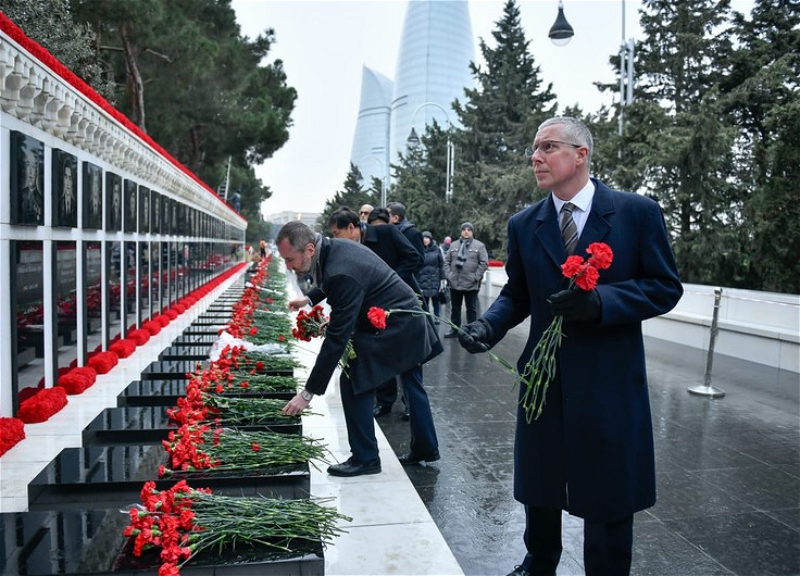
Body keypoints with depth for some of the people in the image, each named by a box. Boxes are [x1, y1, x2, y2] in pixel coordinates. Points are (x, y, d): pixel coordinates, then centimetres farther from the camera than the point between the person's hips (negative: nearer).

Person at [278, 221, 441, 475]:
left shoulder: (341, 273, -32)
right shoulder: (333, 247, -3)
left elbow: (337, 338, -32)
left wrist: (308, 393, -29)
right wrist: (309, 299, 19)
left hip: (393, 327, -11)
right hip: (410, 321, 11)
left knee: (353, 382, -9)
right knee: (412, 384, 21)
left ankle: (365, 457, 3)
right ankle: (425, 448, 38)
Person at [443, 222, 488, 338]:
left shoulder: (479, 245, -1)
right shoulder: (454, 245, 10)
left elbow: (484, 263, -6)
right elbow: (446, 261, 12)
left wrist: (476, 277, -11)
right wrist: (448, 275, 0)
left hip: (471, 284, -4)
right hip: (454, 283, 4)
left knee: (471, 309, 5)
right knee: (455, 308, 13)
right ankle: (455, 330, 23)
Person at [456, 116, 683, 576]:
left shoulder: (638, 211, -6)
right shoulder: (524, 225, 3)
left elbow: (665, 288, -6)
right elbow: (516, 294, 9)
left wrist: (599, 301, -22)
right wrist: (489, 325, -12)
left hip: (610, 381, -3)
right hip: (544, 378, 4)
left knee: (608, 497, 11)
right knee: (538, 487, 19)